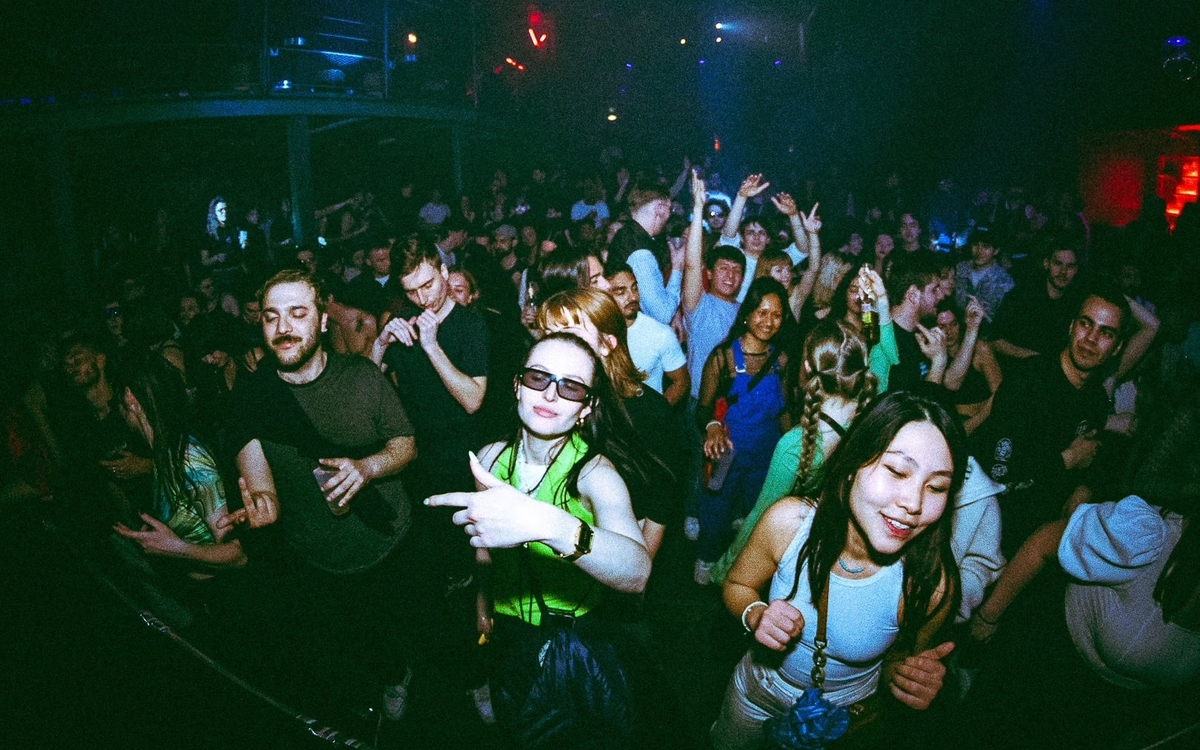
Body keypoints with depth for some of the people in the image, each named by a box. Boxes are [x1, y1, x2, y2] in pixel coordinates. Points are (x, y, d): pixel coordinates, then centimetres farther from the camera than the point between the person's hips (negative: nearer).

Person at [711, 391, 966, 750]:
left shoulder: (932, 583, -30)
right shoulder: (789, 522, -29)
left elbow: (897, 656, -9)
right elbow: (737, 585, -9)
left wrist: (903, 674, -31)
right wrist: (756, 615, -30)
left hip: (849, 721, -1)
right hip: (757, 693, 2)